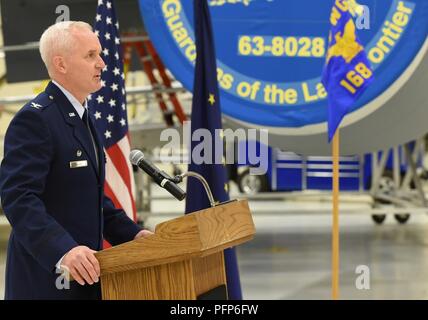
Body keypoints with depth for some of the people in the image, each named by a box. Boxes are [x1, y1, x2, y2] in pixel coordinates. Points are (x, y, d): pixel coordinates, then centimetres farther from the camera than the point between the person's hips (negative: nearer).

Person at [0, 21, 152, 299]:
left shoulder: (82, 117, 16)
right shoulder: (34, 119, -15)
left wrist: (131, 233, 11)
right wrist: (63, 251, -35)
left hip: (83, 275, 9)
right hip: (45, 280, -9)